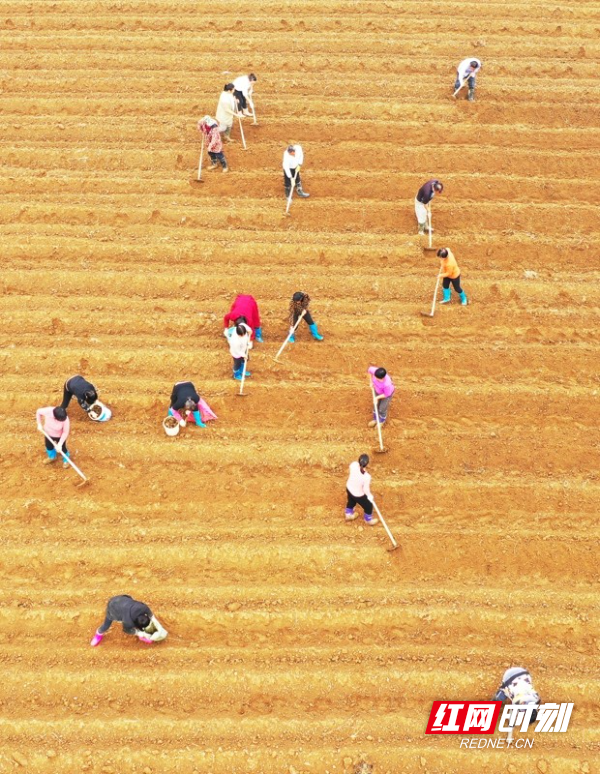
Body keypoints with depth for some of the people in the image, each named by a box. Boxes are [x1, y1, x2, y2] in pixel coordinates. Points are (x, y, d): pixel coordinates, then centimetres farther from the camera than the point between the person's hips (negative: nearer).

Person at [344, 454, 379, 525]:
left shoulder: (353, 465, -30)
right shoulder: (366, 477, -42)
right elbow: (366, 489, -24)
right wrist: (370, 496, -4)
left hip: (349, 488, 5)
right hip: (358, 495, -5)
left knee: (351, 502, 38)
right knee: (368, 506, 26)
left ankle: (348, 515, 64)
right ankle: (369, 520, 53)